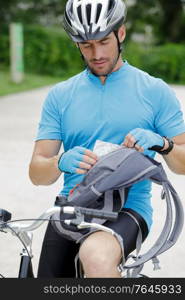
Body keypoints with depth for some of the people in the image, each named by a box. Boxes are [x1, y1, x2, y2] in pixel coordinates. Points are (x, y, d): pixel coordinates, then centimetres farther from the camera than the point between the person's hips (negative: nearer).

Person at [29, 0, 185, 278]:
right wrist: (61, 162, -20)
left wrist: (162, 144, -18)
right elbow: (37, 172, 3)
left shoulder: (155, 91, 4)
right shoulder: (60, 96, 9)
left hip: (127, 209, -4)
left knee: (96, 255, -36)